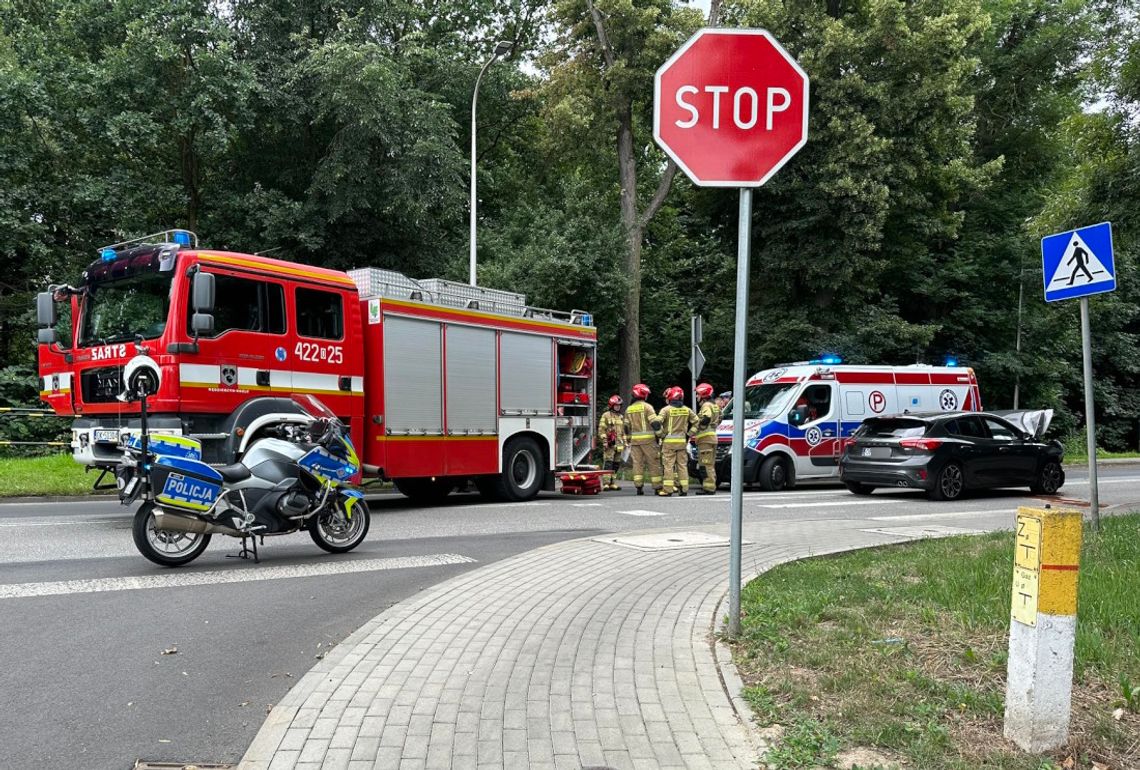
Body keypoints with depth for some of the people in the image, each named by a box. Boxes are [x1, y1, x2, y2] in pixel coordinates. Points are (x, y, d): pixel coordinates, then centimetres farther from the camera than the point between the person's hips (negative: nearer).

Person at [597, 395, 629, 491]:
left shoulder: (621, 417, 19)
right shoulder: (606, 415, -1)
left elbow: (624, 431, 24)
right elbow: (601, 429, -7)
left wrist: (625, 442, 18)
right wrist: (604, 441, -14)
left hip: (619, 445, 6)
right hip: (609, 444, -6)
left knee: (616, 464, 7)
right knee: (608, 463, -11)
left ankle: (613, 483, 12)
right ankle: (606, 483, -13)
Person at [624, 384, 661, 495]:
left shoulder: (629, 409, 12)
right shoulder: (647, 406, -6)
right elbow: (655, 422, -13)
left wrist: (629, 440, 20)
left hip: (635, 439, 5)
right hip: (647, 439, -5)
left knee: (637, 463, 6)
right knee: (653, 463, 1)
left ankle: (638, 487, 1)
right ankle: (657, 487, 2)